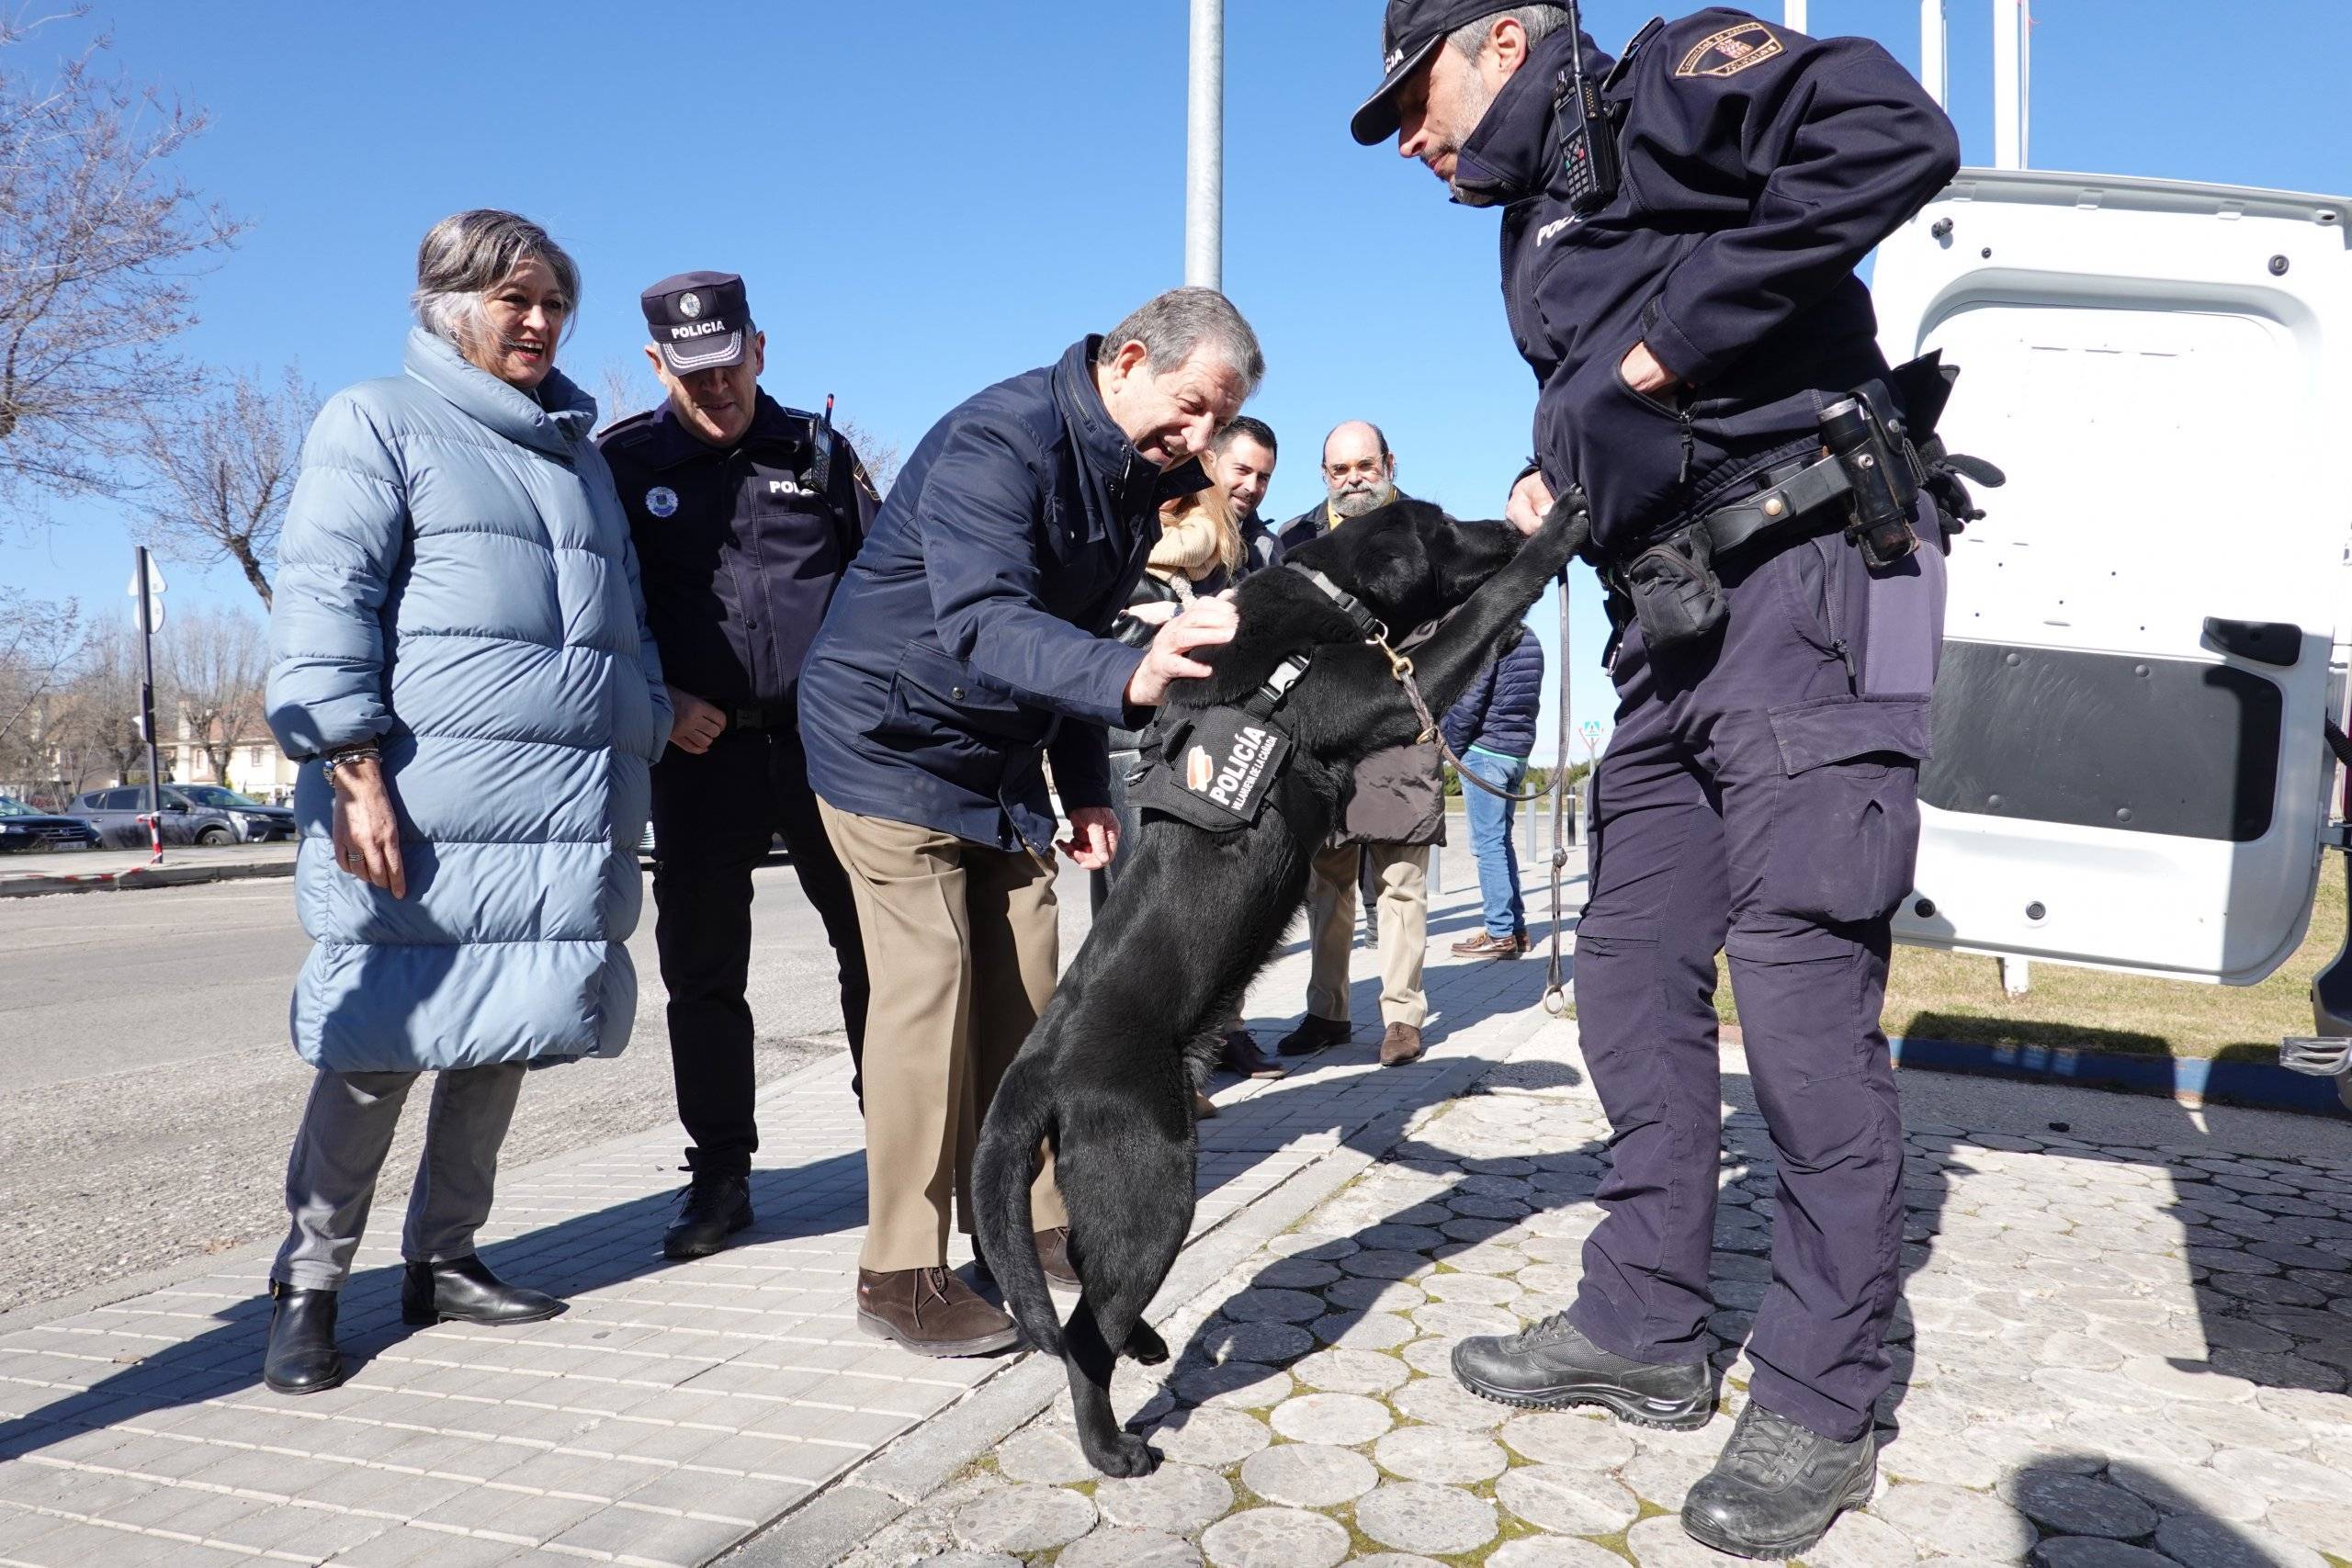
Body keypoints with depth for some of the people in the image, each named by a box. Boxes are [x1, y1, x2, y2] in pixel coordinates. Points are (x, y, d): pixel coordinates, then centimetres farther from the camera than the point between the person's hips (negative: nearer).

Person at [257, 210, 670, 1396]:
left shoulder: (579, 453, 24)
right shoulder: (378, 421, 4)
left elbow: (626, 622, 28)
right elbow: (321, 605, -7)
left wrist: (640, 751, 19)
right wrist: (353, 771, -16)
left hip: (569, 816, 6)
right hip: (421, 814, -6)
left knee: (503, 1043, 9)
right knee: (380, 1050, -2)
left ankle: (442, 1259, 24)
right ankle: (309, 1284, 14)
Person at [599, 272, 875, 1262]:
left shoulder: (818, 452, 10)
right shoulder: (623, 465, 5)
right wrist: (659, 703, -6)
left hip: (829, 739, 1)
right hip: (702, 748, 0)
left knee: (877, 947, 4)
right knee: (702, 967, 4)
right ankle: (719, 1176, 17)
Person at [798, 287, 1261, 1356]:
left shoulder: (1133, 478, 3)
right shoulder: (996, 443, -25)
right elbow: (983, 625, -40)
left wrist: (1086, 790, 7)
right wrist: (1132, 676, -57)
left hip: (1001, 760, 8)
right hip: (891, 739, -8)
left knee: (1024, 986, 6)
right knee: (930, 981, -12)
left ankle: (1029, 1224, 19)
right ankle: (901, 1275, -2)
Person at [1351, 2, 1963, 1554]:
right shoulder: (1538, 238, 24)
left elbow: (1897, 133, -19)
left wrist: (1675, 337, -16)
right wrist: (1549, 487, 6)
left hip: (1807, 589, -9)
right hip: (1671, 631, 9)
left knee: (1803, 998, -9)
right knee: (1637, 986, 9)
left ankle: (1821, 1409, 5)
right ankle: (1644, 1331, 22)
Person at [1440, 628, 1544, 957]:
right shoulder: (1530, 639, 14)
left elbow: (1469, 699, -15)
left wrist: (1450, 742, -3)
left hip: (1485, 749, -8)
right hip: (1519, 753, 8)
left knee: (1488, 842, -6)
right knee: (1502, 841, 13)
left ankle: (1499, 933, -7)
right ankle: (1516, 928, 14)